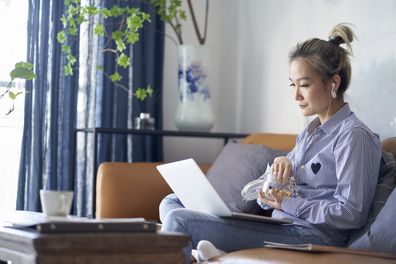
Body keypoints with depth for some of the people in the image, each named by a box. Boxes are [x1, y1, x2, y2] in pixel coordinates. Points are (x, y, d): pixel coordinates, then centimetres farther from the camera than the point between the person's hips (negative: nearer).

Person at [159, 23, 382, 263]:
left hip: (310, 236, -10)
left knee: (179, 221, -21)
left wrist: (287, 203, -15)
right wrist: (282, 165, -1)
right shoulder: (311, 131, 19)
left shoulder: (354, 135, -8)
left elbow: (352, 214, -16)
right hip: (279, 226, 10)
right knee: (172, 203, 10)